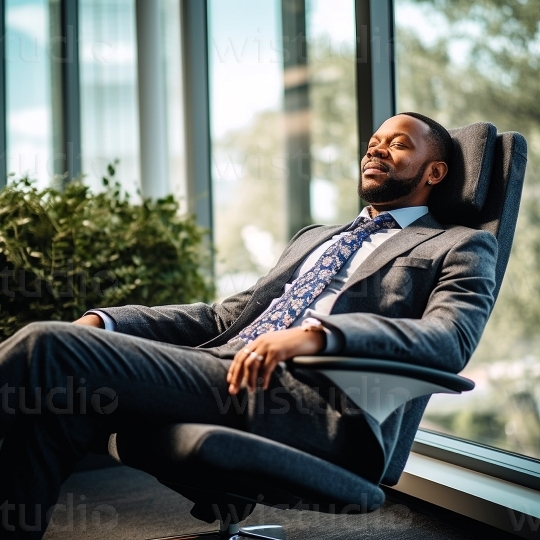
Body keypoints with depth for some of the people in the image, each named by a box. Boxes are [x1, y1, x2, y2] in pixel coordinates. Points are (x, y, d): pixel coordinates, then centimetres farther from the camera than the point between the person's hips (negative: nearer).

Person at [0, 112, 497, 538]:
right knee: (47, 342, -17)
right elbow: (227, 315, 26)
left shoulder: (461, 247, 13)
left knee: (51, 349, -23)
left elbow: (451, 338, -8)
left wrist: (315, 334, -25)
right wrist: (105, 322, 10)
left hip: (311, 408, -7)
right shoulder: (314, 236, 33)